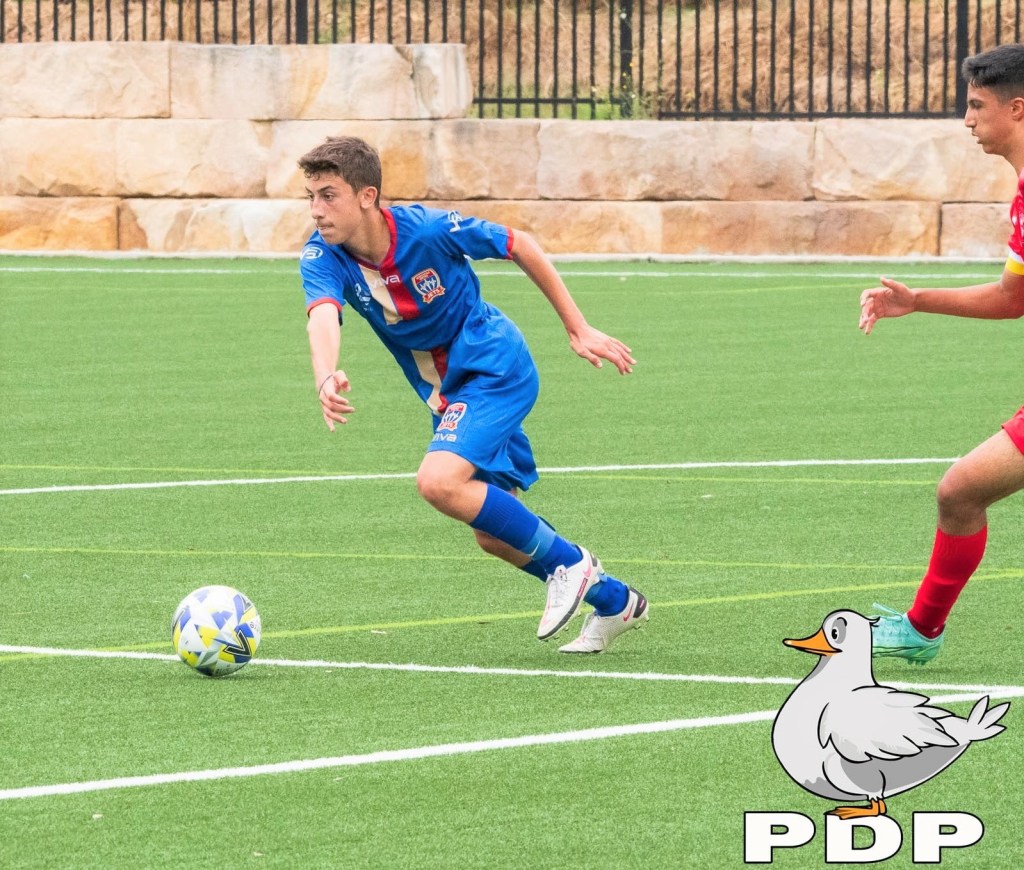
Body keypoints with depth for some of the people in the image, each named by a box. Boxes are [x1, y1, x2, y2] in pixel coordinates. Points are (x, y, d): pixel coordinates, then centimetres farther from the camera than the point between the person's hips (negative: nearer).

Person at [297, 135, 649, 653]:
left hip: (495, 368, -7)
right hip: (446, 393, 7)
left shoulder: (428, 228, -25)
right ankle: (614, 602, 32)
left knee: (438, 482, -28)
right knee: (494, 533, 11)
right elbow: (323, 318, -37)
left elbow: (521, 246, -10)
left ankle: (567, 563, -9)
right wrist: (324, 378, -60)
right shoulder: (321, 257, -16)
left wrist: (578, 328, -8)